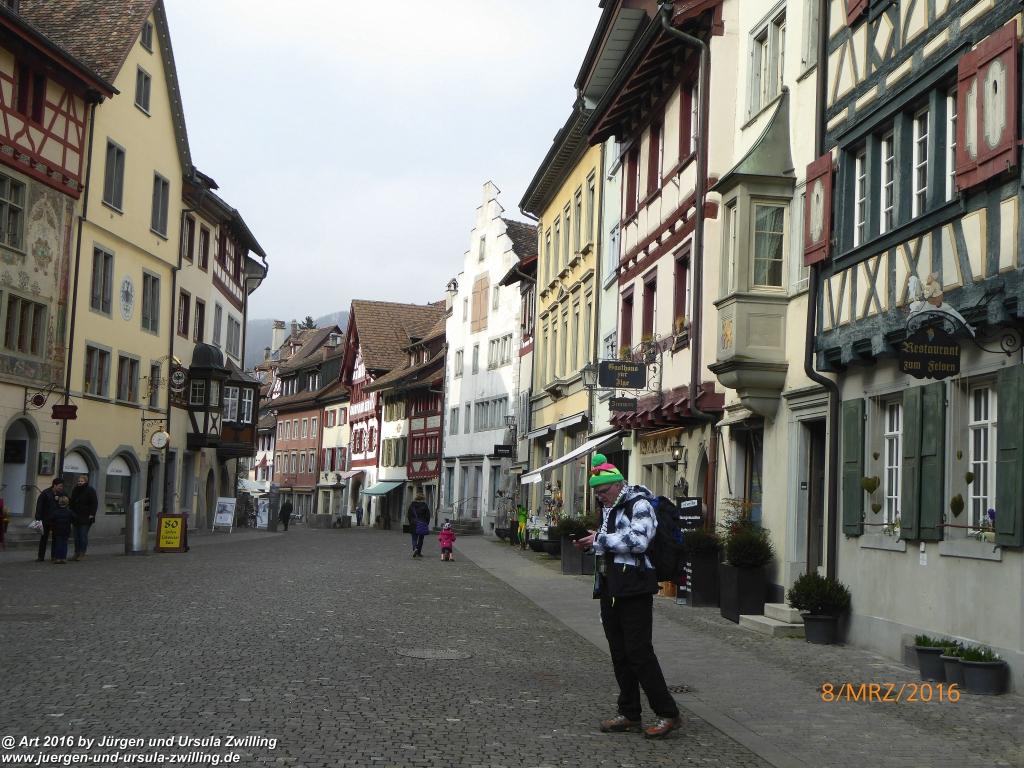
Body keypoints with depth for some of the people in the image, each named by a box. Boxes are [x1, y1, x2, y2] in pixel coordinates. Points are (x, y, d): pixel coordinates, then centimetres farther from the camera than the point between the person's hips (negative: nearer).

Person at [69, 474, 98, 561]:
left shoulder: (90, 491, -6)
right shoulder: (75, 490, 14)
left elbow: (94, 503, -9)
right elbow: (72, 502, 24)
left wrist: (92, 514, -16)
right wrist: (71, 513, 16)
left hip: (85, 518, -7)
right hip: (76, 517, 7)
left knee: (83, 535, -6)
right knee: (76, 535, 8)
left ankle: (82, 553, 0)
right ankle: (77, 553, 13)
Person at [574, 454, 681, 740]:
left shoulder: (639, 505, -10)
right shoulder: (609, 508, 17)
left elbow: (638, 541, -23)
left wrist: (600, 539, -16)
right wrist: (591, 544, 10)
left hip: (634, 589, -9)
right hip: (610, 590, 9)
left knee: (639, 652, -9)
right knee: (619, 654, 10)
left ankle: (668, 714, -1)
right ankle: (629, 715, 18)